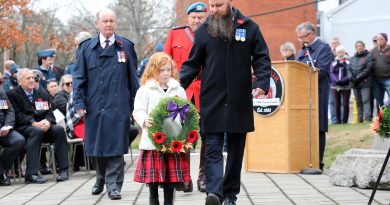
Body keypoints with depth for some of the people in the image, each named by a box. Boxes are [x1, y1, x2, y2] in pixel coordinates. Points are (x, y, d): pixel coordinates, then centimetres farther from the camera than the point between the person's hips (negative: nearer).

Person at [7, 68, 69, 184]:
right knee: (37, 131, -37)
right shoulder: (12, 95, 6)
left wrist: (47, 121, -11)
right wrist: (34, 123, -21)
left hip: (43, 125, 5)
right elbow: (17, 115, -7)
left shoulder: (42, 95, 23)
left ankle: (63, 170, -25)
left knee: (59, 129, -25)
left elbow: (49, 113, 14)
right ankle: (31, 174, -41)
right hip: (22, 127, -5)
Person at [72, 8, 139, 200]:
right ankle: (101, 179, 30)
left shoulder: (126, 46, 6)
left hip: (118, 105, -1)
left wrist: (135, 103, 6)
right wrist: (79, 102, -2)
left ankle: (114, 185, -1)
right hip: (94, 105, 2)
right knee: (97, 145, 9)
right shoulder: (86, 47, 7)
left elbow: (132, 77, 8)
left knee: (116, 146, -5)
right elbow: (79, 77, 6)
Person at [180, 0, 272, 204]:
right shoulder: (203, 31, 4)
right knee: (213, 147, -10)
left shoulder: (249, 27, 3)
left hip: (239, 101, 1)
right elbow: (192, 63, 7)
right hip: (211, 101, -1)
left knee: (236, 148, 10)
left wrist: (262, 83, -13)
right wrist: (178, 84, -7)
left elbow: (262, 58, 4)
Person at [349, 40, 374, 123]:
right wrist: (352, 77, -6)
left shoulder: (369, 56, 1)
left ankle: (367, 117, -20)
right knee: (358, 102, 6)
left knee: (365, 100, -14)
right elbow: (349, 69, 14)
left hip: (365, 82, -6)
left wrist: (358, 77, -14)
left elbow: (368, 69, -9)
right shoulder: (353, 58, 20)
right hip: (355, 83, 6)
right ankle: (360, 118, 7)